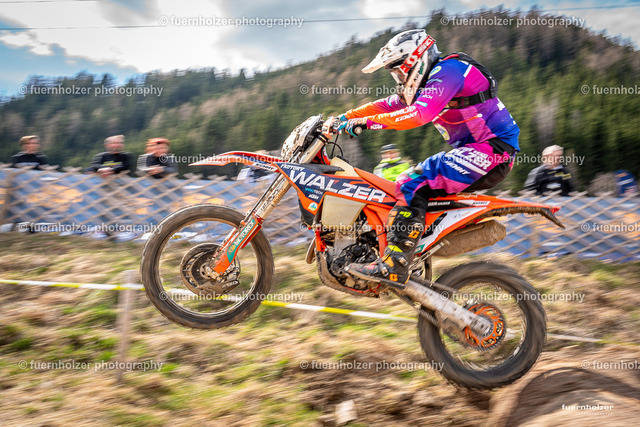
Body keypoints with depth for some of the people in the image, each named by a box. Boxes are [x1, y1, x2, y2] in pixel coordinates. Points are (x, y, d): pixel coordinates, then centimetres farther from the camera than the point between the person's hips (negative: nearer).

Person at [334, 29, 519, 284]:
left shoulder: (448, 70, -12)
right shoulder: (424, 83, 19)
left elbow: (420, 113, -26)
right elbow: (389, 104, 20)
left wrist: (367, 122, -24)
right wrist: (345, 117, 12)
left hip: (492, 148, -10)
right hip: (473, 149, 11)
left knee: (413, 182, -23)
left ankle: (393, 266, -29)